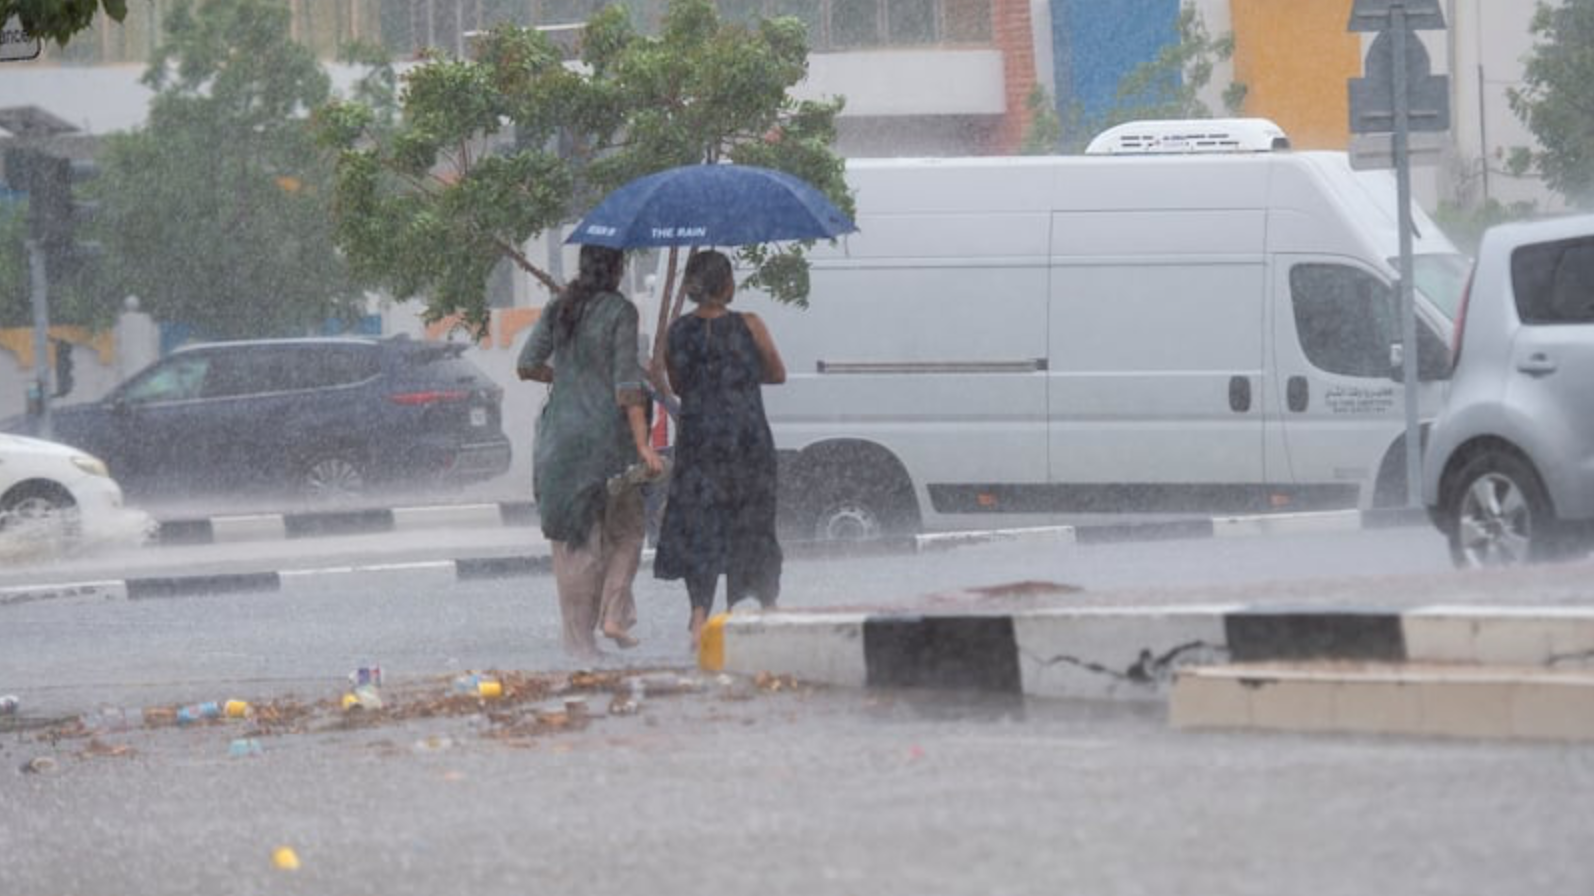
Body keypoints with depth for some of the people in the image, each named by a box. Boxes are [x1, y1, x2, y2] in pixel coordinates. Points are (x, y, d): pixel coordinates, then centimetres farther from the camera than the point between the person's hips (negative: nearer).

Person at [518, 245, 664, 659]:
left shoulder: (558, 309, 6)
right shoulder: (620, 312, -9)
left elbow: (527, 366, 6)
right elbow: (627, 384, -13)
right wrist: (643, 445, -13)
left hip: (561, 434, 4)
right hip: (607, 432, -4)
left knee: (573, 539, 7)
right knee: (626, 530, 14)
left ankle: (580, 638, 6)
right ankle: (615, 615, 1)